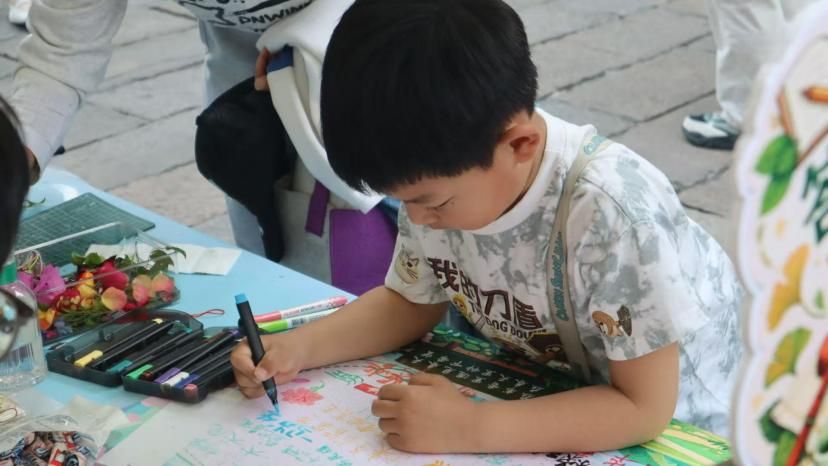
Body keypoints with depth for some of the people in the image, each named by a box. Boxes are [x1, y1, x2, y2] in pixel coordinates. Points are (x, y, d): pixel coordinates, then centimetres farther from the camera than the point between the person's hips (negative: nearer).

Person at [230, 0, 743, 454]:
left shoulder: (614, 212, -34)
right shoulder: (439, 176, -16)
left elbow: (643, 407, -27)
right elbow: (411, 302, 1)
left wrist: (470, 428, -34)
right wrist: (297, 347, -14)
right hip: (549, 401, 4)